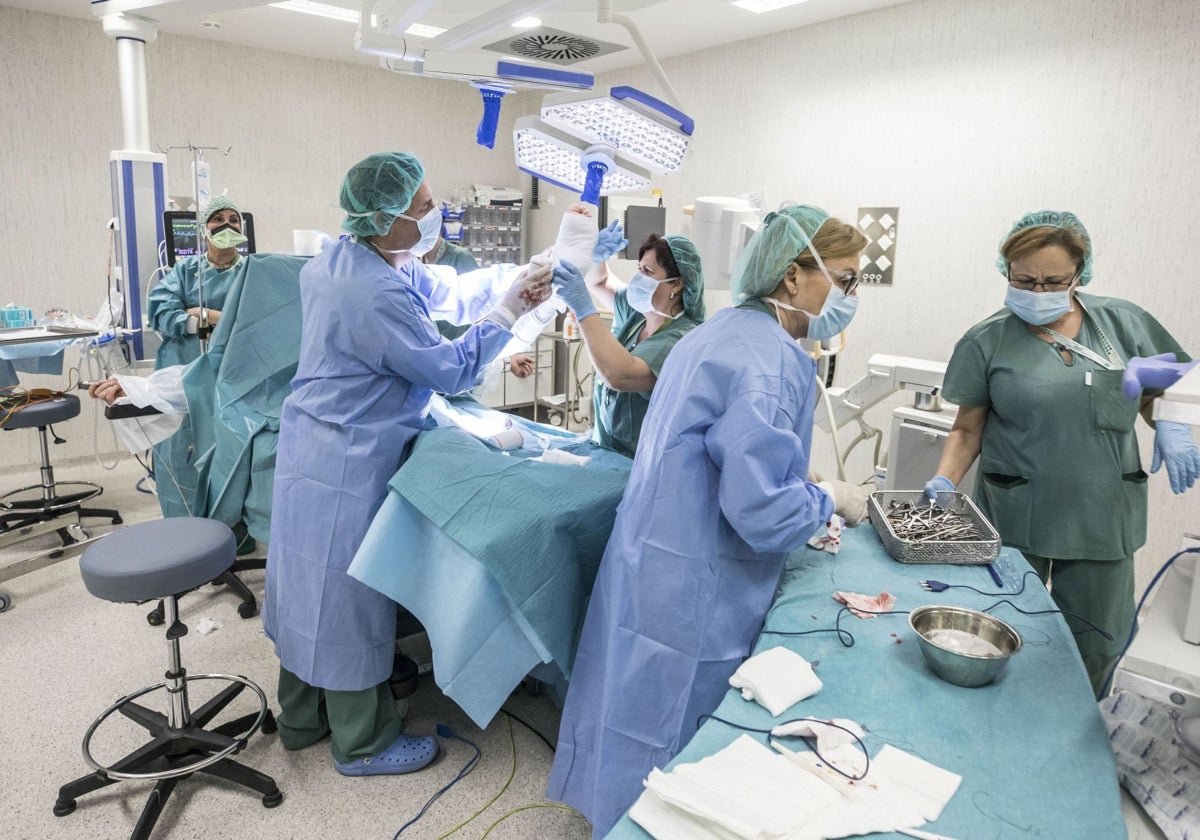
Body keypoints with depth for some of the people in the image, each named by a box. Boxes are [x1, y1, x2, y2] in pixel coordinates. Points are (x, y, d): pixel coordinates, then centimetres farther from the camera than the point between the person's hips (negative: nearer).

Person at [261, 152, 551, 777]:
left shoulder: (346, 258, 5)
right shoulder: (374, 296, -27)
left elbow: (444, 298, 10)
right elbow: (450, 371, -19)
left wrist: (510, 287, 0)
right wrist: (508, 312, -12)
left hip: (315, 450, 10)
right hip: (347, 463, -10)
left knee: (314, 586, 20)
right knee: (349, 596, 5)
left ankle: (303, 718, 39)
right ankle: (362, 743, 26)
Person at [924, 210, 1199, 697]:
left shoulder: (1123, 322, 2)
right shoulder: (987, 341, -4)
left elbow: (1157, 392, 14)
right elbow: (968, 430, -1)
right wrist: (943, 483, -15)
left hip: (1103, 518, 3)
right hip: (1014, 519, -2)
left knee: (1096, 644, 14)